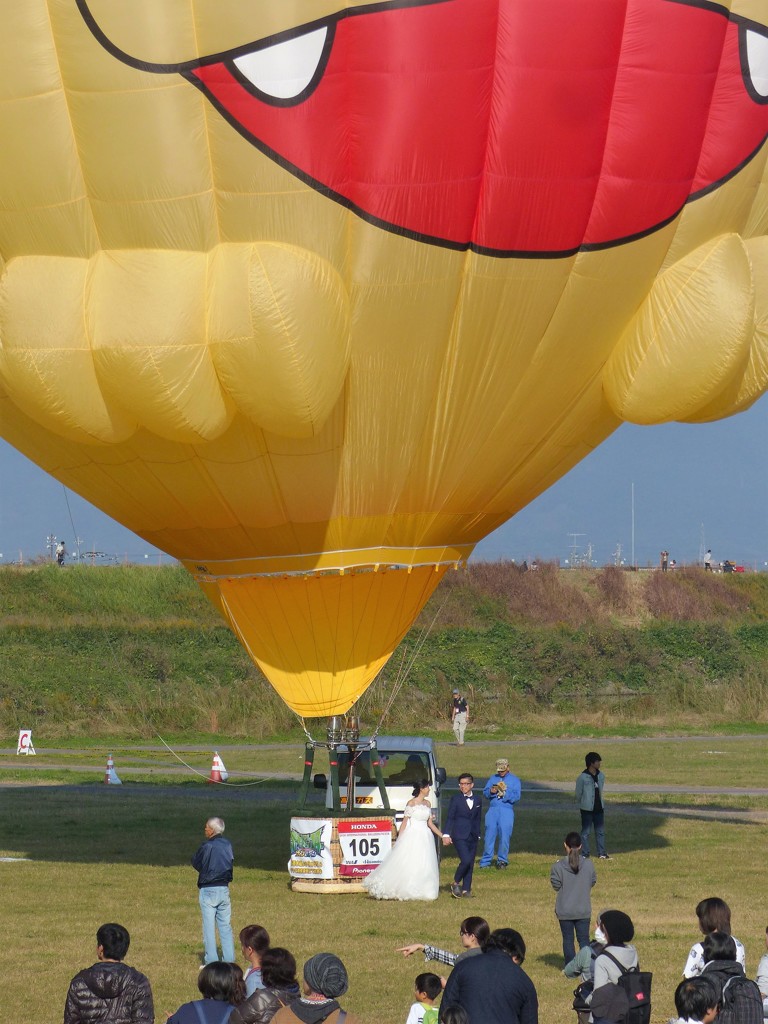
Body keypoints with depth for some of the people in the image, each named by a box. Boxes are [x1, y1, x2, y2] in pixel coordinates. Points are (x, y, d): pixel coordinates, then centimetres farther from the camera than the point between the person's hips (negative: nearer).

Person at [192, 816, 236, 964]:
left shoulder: (207, 846, -14)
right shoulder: (228, 845, 2)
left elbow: (196, 864, -5)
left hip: (208, 890, -5)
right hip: (224, 889, 5)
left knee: (209, 926, 1)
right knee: (226, 926, 11)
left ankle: (211, 961, 0)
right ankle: (229, 960, 10)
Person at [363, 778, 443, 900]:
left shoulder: (427, 804, 12)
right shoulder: (411, 803, -6)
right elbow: (404, 822, -6)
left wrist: (442, 835, 13)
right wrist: (399, 839, -8)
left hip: (425, 837, 6)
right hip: (412, 835, -6)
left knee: (425, 866, 2)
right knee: (408, 864, -6)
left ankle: (421, 892, 7)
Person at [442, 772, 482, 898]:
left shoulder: (477, 800, 11)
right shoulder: (456, 799, -1)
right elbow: (450, 818, -3)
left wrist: (478, 835, 16)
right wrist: (446, 835, -10)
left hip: (473, 837, 5)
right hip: (459, 836, -5)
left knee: (470, 864, 4)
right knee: (466, 860, -17)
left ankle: (466, 889, 11)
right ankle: (456, 883, 2)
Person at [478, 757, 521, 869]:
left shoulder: (515, 780, 12)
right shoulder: (493, 778, 22)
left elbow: (516, 797, -1)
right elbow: (485, 793, 13)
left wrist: (504, 792, -13)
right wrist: (491, 791, -8)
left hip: (507, 810, -2)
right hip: (493, 810, 2)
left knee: (504, 836, -7)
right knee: (489, 835, -4)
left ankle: (502, 860, 3)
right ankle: (485, 861, -1)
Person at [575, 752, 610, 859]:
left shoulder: (601, 776, 4)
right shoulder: (582, 778, -14)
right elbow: (578, 794, -2)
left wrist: (600, 804, 15)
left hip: (599, 808, 6)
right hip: (587, 810, -5)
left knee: (600, 831, 10)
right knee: (586, 832, 1)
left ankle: (602, 853, 19)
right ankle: (585, 854, 7)